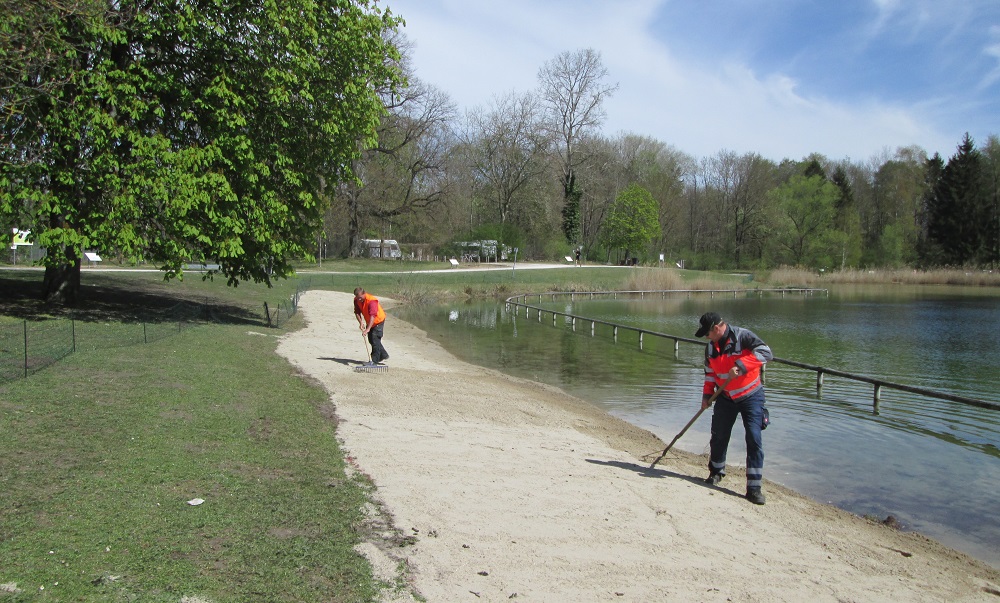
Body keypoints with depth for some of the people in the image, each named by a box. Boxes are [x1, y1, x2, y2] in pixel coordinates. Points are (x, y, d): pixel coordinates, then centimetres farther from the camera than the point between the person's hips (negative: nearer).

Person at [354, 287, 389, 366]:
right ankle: (383, 355, 29)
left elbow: (373, 316, -42)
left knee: (375, 339, -12)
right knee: (371, 339, 15)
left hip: (378, 320, -8)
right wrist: (361, 323, -22)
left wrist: (368, 329, -50)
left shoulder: (372, 301, -34)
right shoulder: (356, 300, -12)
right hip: (369, 322, 8)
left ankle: (374, 360, -8)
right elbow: (357, 312, -6)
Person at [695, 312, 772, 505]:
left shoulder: (742, 336, -18)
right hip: (725, 398, 5)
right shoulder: (710, 347, 2)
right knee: (719, 436, 9)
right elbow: (710, 373, 13)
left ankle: (754, 487, -5)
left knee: (754, 440, -10)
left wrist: (740, 366, -35)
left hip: (751, 396, -5)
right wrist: (707, 395, 3)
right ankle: (716, 471, 34)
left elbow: (765, 352, -29)